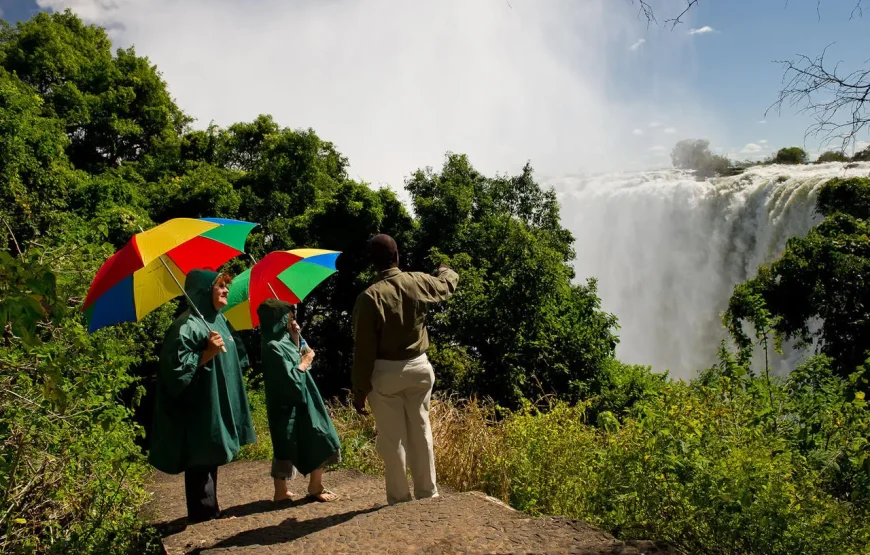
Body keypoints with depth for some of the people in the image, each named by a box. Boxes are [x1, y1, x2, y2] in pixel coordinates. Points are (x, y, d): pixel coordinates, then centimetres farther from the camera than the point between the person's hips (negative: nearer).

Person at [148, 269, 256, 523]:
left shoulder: (220, 321, 11)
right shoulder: (187, 325, -17)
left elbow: (236, 357, 24)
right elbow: (176, 366, -22)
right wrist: (208, 353, -25)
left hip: (219, 406, 9)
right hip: (199, 409, -9)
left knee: (212, 458, 17)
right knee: (201, 462, 0)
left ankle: (211, 509, 29)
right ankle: (203, 514, 11)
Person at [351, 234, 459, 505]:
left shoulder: (369, 296, -14)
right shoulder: (419, 282, -2)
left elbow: (364, 349, -13)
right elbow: (447, 284, 23)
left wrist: (360, 390, -6)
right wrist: (446, 270, 47)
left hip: (385, 372, -4)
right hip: (419, 367, 4)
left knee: (392, 439, 6)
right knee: (421, 432, 14)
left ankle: (400, 498, 14)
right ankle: (427, 492, 24)